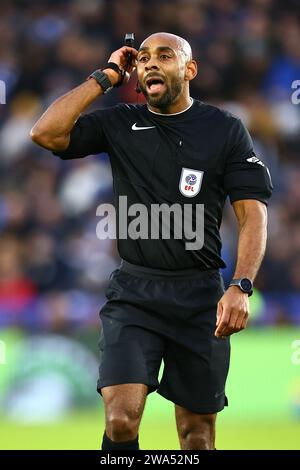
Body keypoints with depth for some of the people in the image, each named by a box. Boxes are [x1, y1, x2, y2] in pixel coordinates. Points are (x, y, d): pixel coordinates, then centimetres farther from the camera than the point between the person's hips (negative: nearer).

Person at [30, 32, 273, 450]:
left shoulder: (225, 130, 2)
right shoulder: (119, 124, 6)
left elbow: (252, 214, -3)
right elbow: (45, 133, -7)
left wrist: (241, 288, -17)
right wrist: (105, 78, -3)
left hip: (200, 294, 0)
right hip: (133, 291, 0)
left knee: (197, 435, 6)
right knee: (121, 420, -18)